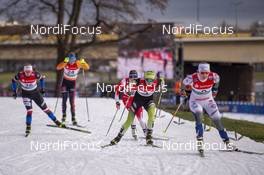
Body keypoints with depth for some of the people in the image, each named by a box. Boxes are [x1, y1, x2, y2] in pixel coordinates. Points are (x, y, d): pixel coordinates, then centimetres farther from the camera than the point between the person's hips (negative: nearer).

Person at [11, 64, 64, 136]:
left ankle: (57, 122, 15)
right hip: (26, 94, -1)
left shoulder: (35, 74, -23)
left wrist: (42, 88, 5)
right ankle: (28, 127, -6)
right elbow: (14, 81, -2)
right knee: (29, 110, -18)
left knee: (45, 108, 5)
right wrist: (14, 91, 0)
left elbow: (42, 78, -1)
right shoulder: (20, 75, -22)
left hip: (36, 92, 1)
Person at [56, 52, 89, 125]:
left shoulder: (78, 63, -15)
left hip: (73, 83, 0)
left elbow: (87, 67, -22)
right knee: (64, 100, 1)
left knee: (72, 101, -8)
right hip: (65, 82, 0)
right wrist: (65, 61, -49)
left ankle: (73, 118, -8)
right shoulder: (65, 63, -18)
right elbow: (58, 67, -35)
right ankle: (64, 115, 20)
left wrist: (83, 62, -42)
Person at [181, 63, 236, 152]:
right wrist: (184, 90, 11)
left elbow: (217, 79, 2)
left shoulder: (213, 76, -23)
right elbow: (184, 83, -7)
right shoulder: (192, 78, -29)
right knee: (198, 114, -31)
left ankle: (227, 142, 15)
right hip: (195, 101, -3)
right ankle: (200, 140, -30)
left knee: (217, 120, 2)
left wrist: (215, 89, 15)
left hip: (208, 100, 3)